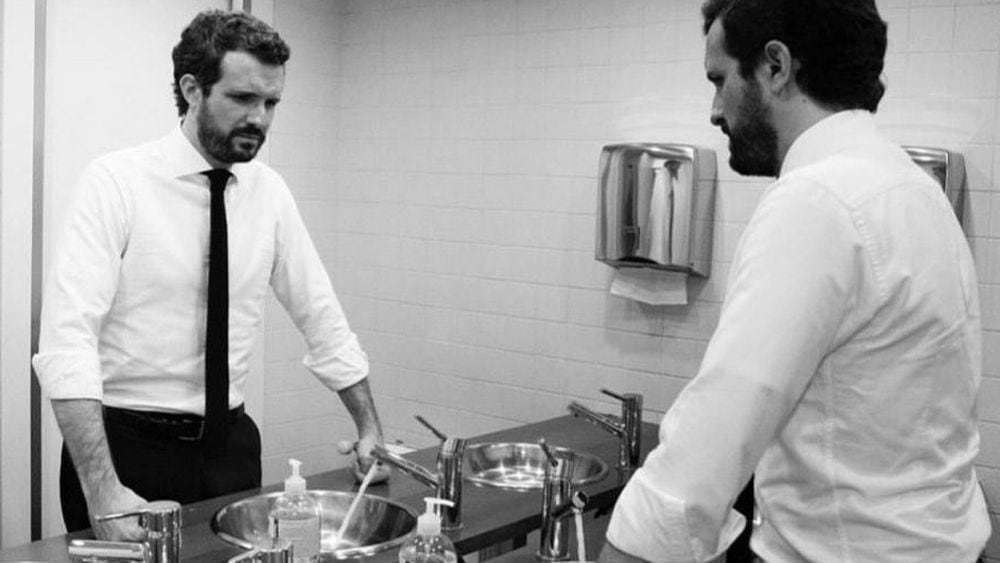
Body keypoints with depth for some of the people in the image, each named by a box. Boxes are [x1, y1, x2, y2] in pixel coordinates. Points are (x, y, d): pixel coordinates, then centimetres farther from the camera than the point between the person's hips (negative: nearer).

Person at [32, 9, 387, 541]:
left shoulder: (268, 192, 1)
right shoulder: (115, 182, -14)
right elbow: (67, 340, -22)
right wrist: (103, 490, -30)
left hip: (229, 445, 5)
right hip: (126, 444, -4)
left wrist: (370, 431, 7)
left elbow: (321, 318, 9)